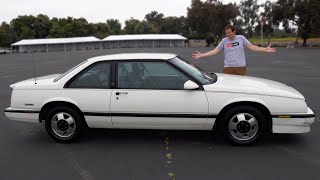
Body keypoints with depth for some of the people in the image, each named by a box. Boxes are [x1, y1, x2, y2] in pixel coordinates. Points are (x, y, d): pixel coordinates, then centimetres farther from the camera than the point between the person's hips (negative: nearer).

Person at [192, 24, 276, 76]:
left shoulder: (241, 38, 4)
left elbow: (252, 47, 3)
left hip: (240, 67, 0)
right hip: (228, 68, 0)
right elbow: (215, 51, 2)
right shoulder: (224, 41, 4)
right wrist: (201, 55, -6)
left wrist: (265, 49, -5)